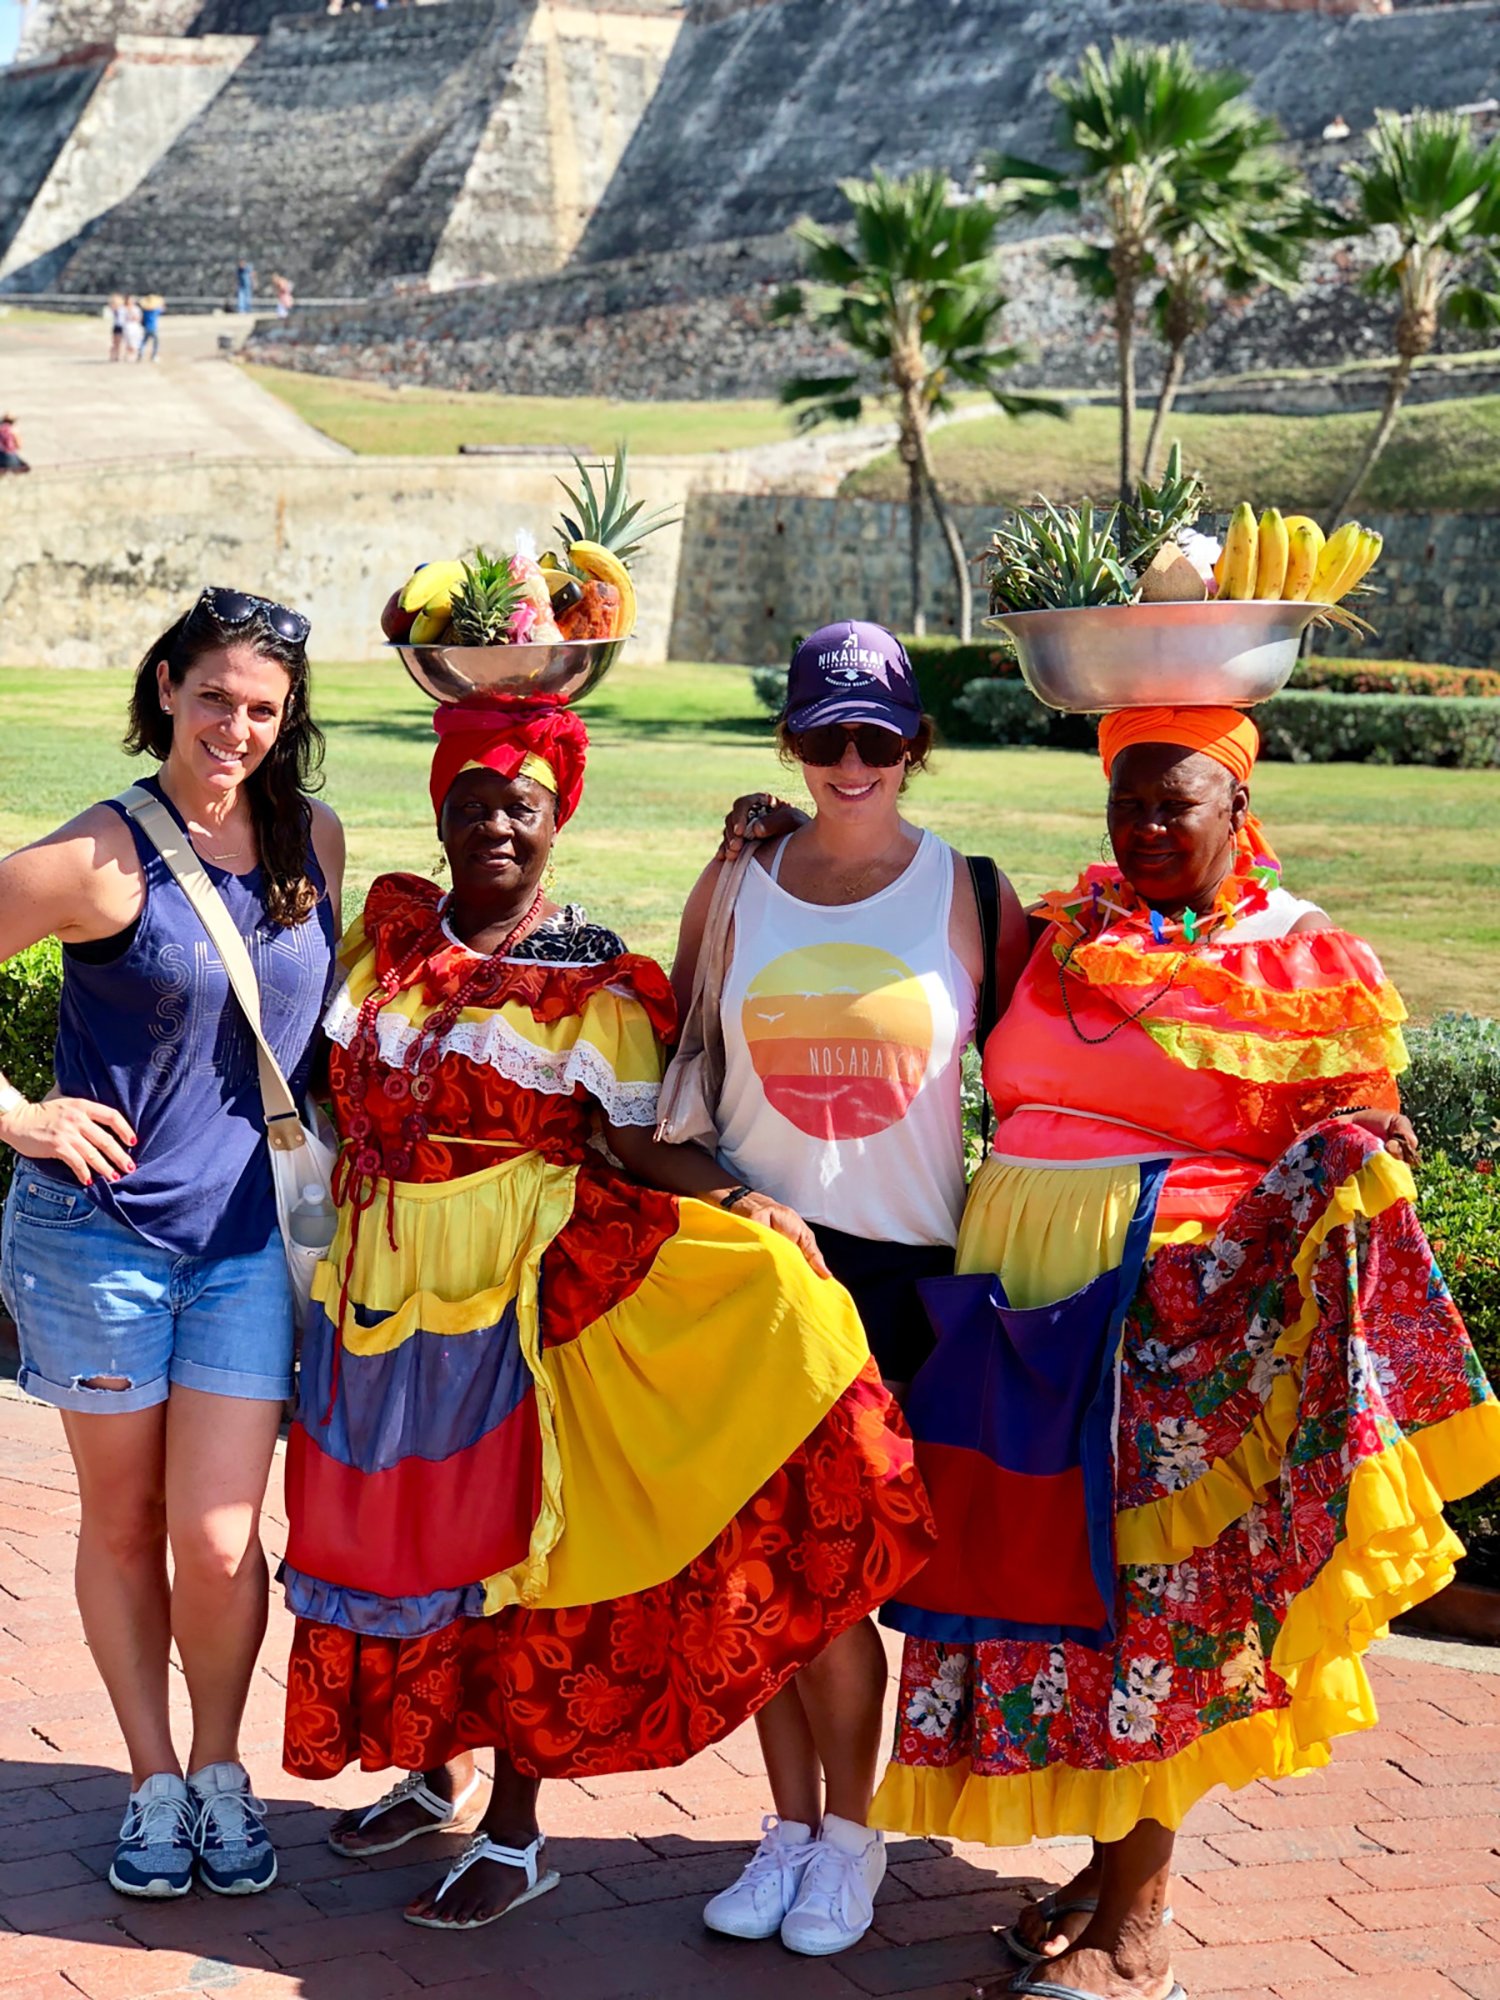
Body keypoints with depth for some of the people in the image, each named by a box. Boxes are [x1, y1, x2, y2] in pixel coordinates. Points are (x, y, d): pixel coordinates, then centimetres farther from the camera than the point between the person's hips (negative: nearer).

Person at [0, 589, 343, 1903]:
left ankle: (222, 1769, 21)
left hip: (251, 1234, 2)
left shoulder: (315, 841, 3)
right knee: (122, 1521, 11)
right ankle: (154, 1781, 28)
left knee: (218, 1538, -3)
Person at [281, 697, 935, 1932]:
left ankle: (515, 1835, 12)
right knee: (396, 1532, 13)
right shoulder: (390, 926, 7)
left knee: (508, 1545, 0)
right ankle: (434, 1776, 34)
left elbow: (638, 1141, -9)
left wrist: (739, 1199, -24)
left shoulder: (591, 981, -6)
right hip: (383, 1278, 5)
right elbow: (345, 1085, 19)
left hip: (520, 1286, -5)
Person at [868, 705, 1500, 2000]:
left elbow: (1354, 1141, 0)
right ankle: (1108, 1862, 22)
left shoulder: (1304, 964, 1)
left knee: (1147, 1580, -2)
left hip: (1176, 1308, -5)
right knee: (1046, 1560, 7)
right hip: (1029, 1292, 5)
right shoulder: (1057, 933, 13)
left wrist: (1354, 1156, -23)